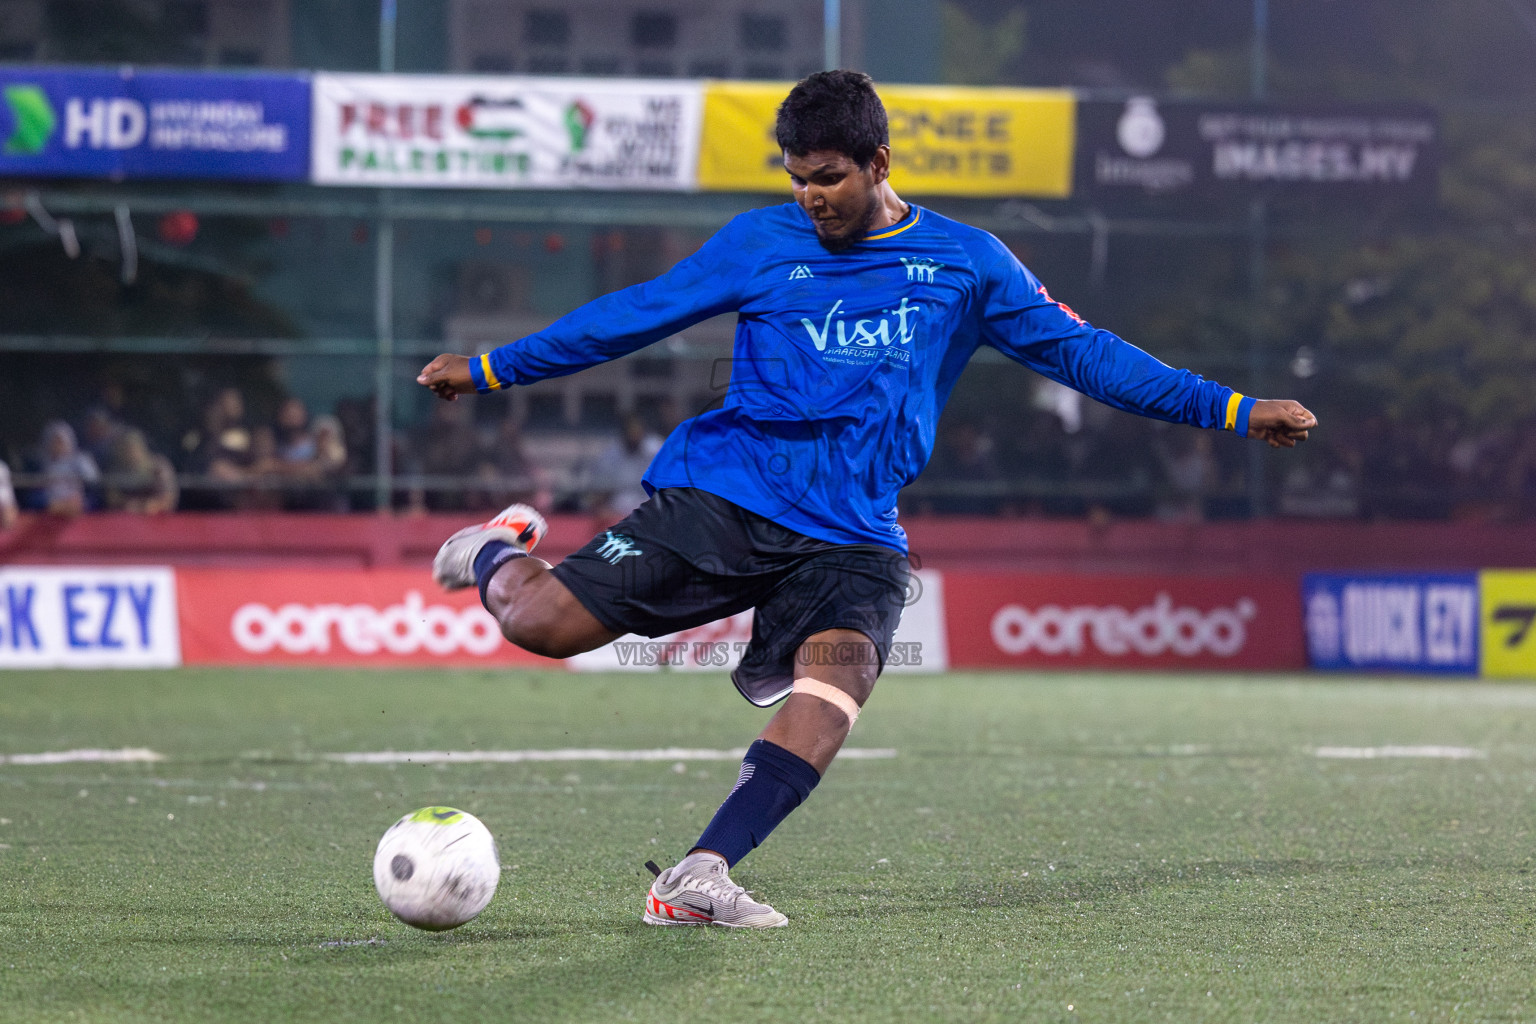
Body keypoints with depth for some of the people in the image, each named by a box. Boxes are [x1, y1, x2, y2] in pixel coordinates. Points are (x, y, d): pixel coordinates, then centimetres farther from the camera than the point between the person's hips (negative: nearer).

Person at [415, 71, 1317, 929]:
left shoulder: (967, 262, 11)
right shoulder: (761, 244, 8)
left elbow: (1078, 351, 13)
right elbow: (634, 315, 12)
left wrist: (1233, 411, 9)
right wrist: (489, 370, 11)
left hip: (852, 537, 1)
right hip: (720, 499, -1)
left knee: (840, 675, -31)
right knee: (542, 622, -15)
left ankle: (696, 878, -35)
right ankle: (499, 554, 23)